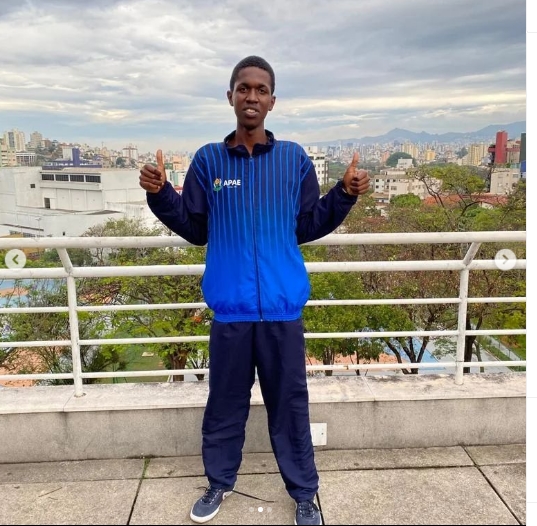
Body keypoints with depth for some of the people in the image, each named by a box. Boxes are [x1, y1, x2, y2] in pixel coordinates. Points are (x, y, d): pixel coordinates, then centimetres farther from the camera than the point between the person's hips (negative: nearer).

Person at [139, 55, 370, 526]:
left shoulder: (294, 159, 3)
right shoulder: (208, 159, 4)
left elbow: (309, 226, 5)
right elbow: (194, 229, 7)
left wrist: (346, 195, -7)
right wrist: (160, 194, -6)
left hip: (282, 305, 0)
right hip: (231, 306, 1)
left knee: (290, 403, 11)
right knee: (225, 402, 14)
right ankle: (220, 482, 36)